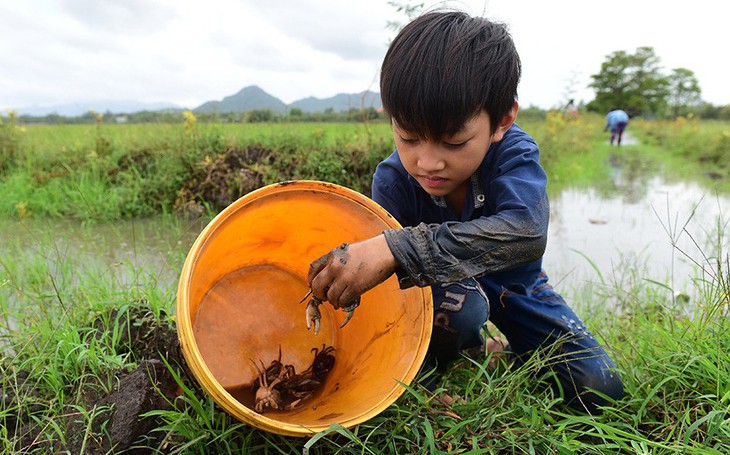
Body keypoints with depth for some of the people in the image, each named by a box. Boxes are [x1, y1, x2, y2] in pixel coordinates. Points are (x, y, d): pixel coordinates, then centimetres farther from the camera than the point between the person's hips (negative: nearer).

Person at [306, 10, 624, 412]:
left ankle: (510, 355, 22)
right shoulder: (392, 180, -26)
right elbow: (393, 287, -26)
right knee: (456, 302, -38)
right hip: (437, 286, -1)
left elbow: (525, 233, -51)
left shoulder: (513, 152, -29)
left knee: (600, 390, -6)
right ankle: (469, 350, -1)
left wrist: (395, 248, -59)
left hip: (513, 284, 1)